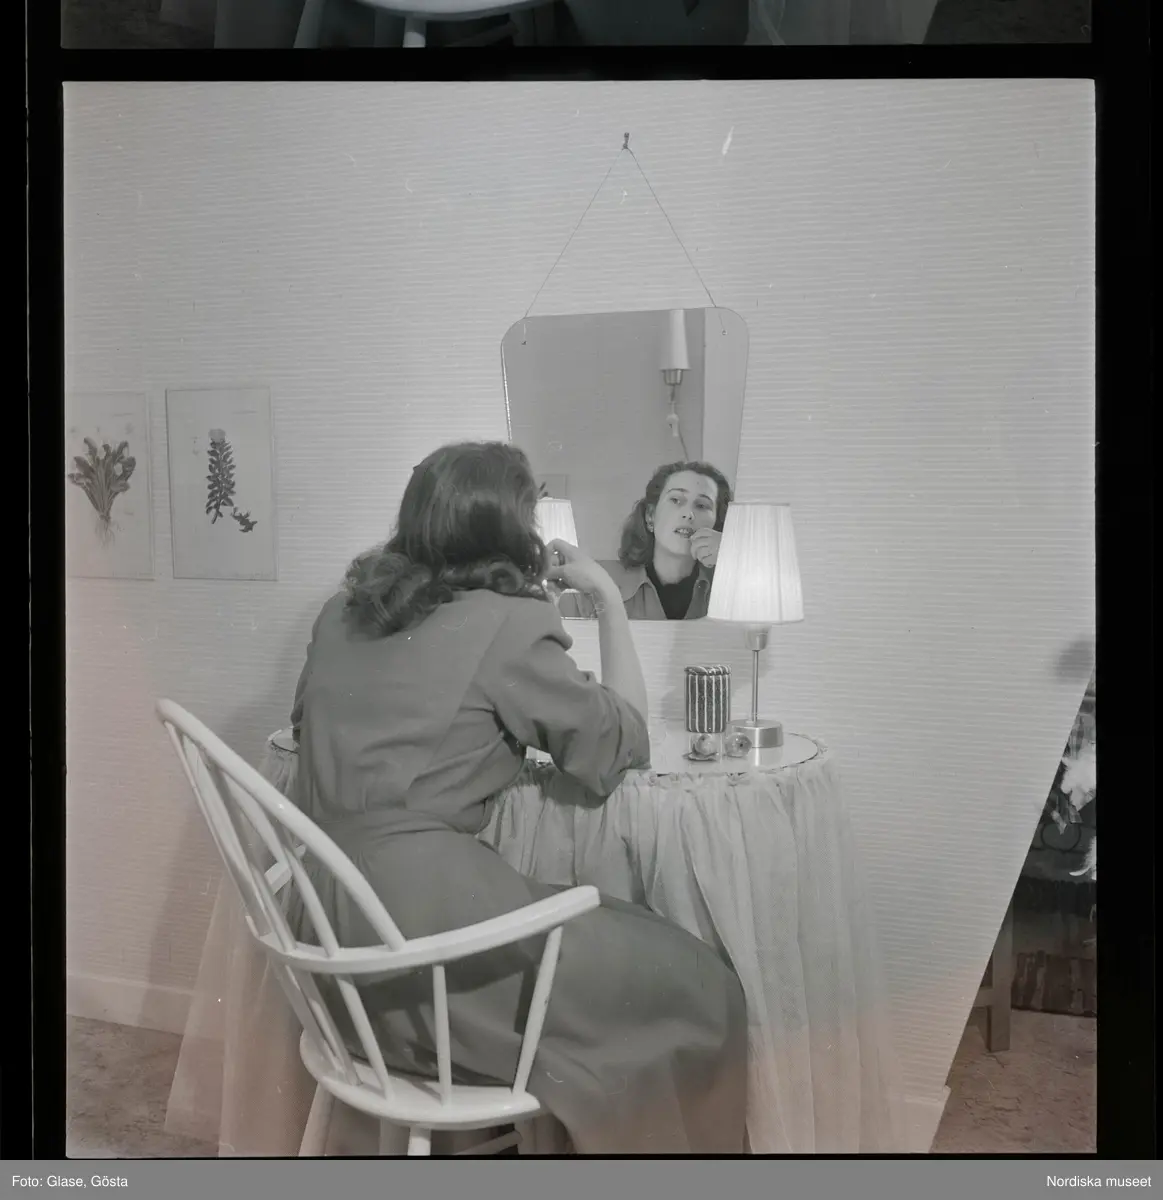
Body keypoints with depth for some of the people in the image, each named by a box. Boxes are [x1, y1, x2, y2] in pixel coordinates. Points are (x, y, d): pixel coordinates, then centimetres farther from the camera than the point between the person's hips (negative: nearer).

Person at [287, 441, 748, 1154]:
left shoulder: (348, 608, 9)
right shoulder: (508, 625, -12)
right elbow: (627, 741, -2)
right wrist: (610, 598, 5)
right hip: (421, 922, -8)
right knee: (697, 988, 2)